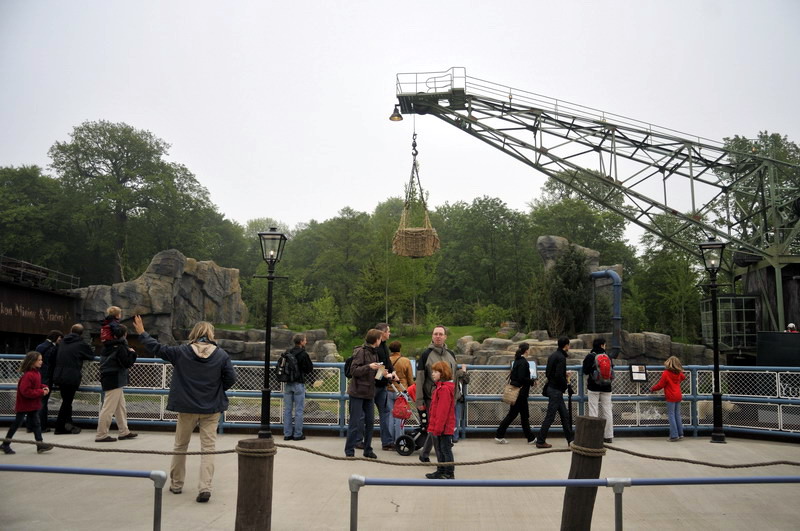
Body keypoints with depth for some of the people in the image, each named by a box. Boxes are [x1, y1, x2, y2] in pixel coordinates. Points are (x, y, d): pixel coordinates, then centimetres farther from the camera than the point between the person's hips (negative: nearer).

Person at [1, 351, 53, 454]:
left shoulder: (36, 373, 5)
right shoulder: (28, 375, -25)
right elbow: (25, 391, -30)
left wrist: (44, 387, 1)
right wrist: (41, 392, -25)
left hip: (33, 405, 9)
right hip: (24, 405, -9)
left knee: (36, 424, 6)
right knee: (17, 423, 4)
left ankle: (40, 444, 7)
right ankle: (6, 444, 19)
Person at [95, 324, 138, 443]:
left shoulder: (108, 346, 12)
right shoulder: (120, 347, -15)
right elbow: (127, 363, -18)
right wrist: (132, 353, -3)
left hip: (107, 379, 10)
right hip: (115, 381, -10)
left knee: (121, 407, 15)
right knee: (108, 408, -5)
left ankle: (124, 432, 21)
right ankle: (101, 435, 0)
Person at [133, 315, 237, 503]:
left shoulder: (181, 352, -6)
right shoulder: (221, 355, -6)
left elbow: (157, 348, 2)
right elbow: (231, 378, -7)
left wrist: (142, 333, 15)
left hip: (187, 408, 1)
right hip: (211, 409, 0)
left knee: (180, 446, 18)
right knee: (208, 448, 3)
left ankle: (176, 484, 29)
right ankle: (205, 487, -7)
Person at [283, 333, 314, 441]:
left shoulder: (288, 353, 4)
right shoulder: (303, 354, -12)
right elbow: (310, 368, -6)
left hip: (287, 384, 5)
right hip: (298, 384, -5)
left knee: (287, 410, 10)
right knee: (299, 410, 2)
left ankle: (287, 434, 14)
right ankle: (297, 434, 5)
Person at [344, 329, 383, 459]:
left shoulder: (374, 352, 14)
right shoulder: (360, 351, -12)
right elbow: (353, 370, -17)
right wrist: (369, 366, -26)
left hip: (369, 393, 8)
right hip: (358, 392, -8)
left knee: (370, 422, 9)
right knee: (355, 423, -3)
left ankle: (368, 450, 20)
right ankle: (349, 451, 7)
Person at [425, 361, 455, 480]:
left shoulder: (445, 389, -20)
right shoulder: (440, 387, 14)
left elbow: (443, 411, -23)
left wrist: (438, 428, -22)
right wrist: (433, 427, 21)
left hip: (443, 429, -10)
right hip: (437, 428, 10)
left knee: (445, 450, 0)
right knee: (439, 450, 18)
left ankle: (449, 474, 8)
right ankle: (441, 471, 28)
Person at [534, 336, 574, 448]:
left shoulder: (553, 355, 12)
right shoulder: (561, 357, -16)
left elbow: (547, 372, 16)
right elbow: (559, 376, -24)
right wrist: (567, 385, -9)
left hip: (551, 387, 10)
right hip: (556, 390, -10)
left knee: (565, 415, 14)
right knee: (550, 416, -4)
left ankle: (570, 440, 21)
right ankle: (540, 441, 1)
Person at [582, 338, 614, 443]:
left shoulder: (590, 356, -6)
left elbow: (585, 371, -5)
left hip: (593, 387, -3)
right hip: (606, 387, 3)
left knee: (593, 410, 0)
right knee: (607, 410, 8)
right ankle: (609, 436, 12)